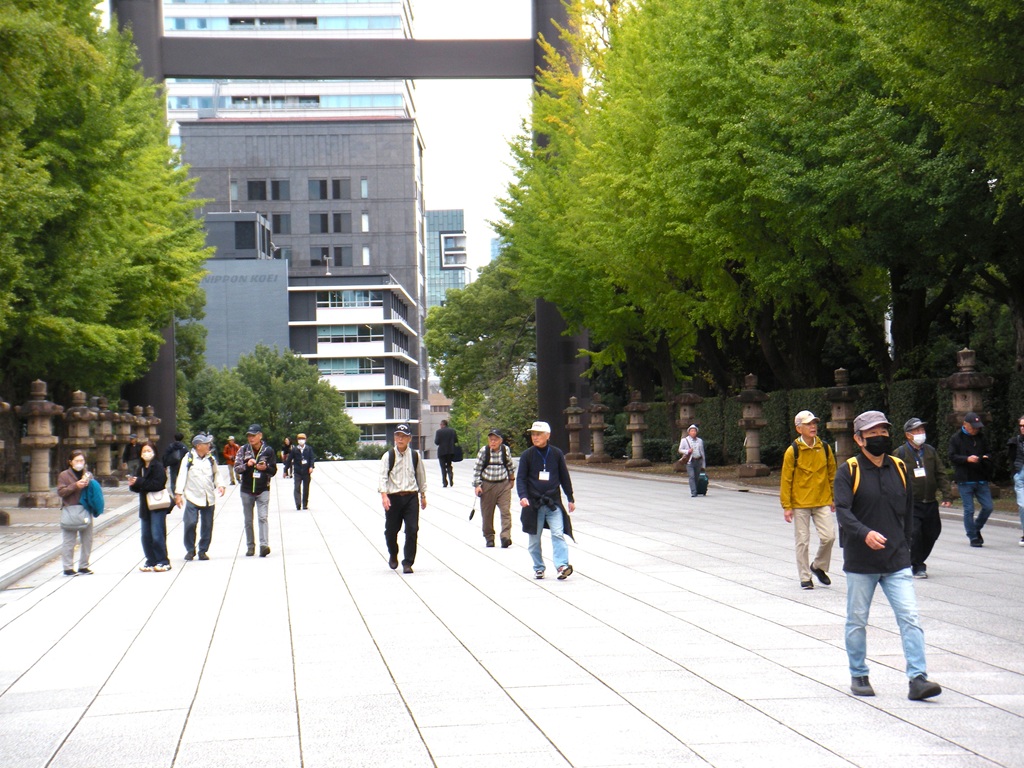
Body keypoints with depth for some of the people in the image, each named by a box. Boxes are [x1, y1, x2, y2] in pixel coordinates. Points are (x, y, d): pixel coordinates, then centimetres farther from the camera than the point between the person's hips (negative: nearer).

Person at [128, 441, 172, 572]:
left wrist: (139, 482, -18)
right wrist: (133, 484, -6)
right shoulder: (141, 469, 15)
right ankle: (151, 561, 16)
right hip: (145, 506, 8)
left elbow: (157, 484, -21)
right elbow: (137, 488, 17)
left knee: (157, 535, -8)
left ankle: (163, 561, 0)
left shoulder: (158, 467, -9)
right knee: (146, 536, 8)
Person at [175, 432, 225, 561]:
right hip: (192, 497, -4)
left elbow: (216, 474, 17)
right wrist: (178, 493, -9)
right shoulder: (188, 458, -4)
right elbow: (182, 476, -4)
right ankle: (190, 550, 5)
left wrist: (220, 485, -2)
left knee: (207, 525, 6)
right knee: (190, 523, -11)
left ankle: (203, 550, 17)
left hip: (209, 498, 4)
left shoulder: (211, 459, 8)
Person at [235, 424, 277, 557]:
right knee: (248, 521, 8)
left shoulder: (268, 451, -1)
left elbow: (274, 471, 3)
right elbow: (237, 468, -3)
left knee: (263, 517, -15)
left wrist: (265, 468, -19)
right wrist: (247, 465, -22)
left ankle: (264, 545, -22)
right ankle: (250, 546, 16)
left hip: (263, 490, -2)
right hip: (246, 490, 2)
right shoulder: (243, 450, 2)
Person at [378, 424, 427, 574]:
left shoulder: (415, 455, 4)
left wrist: (423, 495, 19)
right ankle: (393, 555, 37)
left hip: (411, 496, 1)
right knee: (391, 530, 9)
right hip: (393, 497, -1)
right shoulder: (388, 456, -3)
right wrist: (384, 495, -24)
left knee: (412, 530, -8)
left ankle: (408, 563, -1)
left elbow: (421, 475, 16)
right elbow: (382, 476, -10)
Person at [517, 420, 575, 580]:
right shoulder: (527, 455, 1)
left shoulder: (556, 454, 5)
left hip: (554, 502, 0)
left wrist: (570, 498, 16)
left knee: (558, 534, -14)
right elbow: (521, 478, -1)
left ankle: (562, 565, -22)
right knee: (534, 538, 6)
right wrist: (523, 496, -18)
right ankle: (538, 568, 17)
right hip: (533, 503, 0)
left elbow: (564, 477, 14)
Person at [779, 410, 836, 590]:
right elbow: (786, 480, -5)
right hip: (800, 504, -3)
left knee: (829, 536, -5)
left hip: (822, 502, 3)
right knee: (802, 541, 2)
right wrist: (786, 506, -7)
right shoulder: (793, 451, -7)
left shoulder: (824, 448, 3)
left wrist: (833, 498, 13)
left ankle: (818, 566, 21)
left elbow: (832, 474, 13)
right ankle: (805, 577, 14)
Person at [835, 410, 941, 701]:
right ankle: (859, 675, 24)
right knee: (857, 621, 8)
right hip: (860, 561, -2)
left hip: (897, 562, 3)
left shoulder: (900, 468, 8)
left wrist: (904, 544, 14)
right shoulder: (848, 471, -5)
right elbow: (842, 511, -18)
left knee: (910, 618, -8)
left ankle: (918, 678, -9)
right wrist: (865, 533, -33)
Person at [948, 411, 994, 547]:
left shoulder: (981, 437, 12)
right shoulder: (956, 438, -1)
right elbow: (952, 457, -6)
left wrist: (986, 459, 0)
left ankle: (976, 529, 24)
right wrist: (967, 459, -21)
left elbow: (987, 453, 23)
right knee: (969, 510, -2)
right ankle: (973, 537, 7)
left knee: (988, 507, 1)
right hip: (965, 480, -4)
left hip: (981, 479, 4)